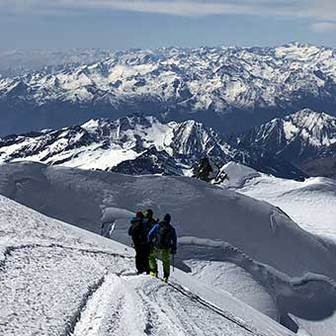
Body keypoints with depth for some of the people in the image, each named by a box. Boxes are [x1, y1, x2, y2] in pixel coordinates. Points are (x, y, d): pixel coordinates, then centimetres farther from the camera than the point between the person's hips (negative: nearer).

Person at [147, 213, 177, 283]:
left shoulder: (157, 226, -2)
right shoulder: (172, 229, 1)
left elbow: (150, 234, -3)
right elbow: (174, 240, 5)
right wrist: (174, 249, 13)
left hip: (156, 247, -1)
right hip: (166, 249, 1)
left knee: (151, 257, 22)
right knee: (166, 262, 14)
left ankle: (154, 271, 13)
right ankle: (166, 276, 12)